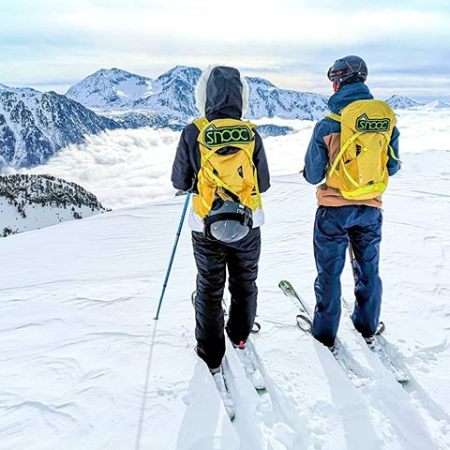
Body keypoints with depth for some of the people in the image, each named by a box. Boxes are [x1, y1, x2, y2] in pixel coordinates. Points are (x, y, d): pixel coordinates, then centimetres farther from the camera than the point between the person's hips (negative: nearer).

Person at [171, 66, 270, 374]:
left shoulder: (194, 133, -13)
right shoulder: (251, 134, -9)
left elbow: (180, 182, -5)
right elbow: (263, 184, -1)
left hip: (207, 226, -1)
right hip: (248, 225, 2)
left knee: (209, 288, 15)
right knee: (245, 282, 23)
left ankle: (211, 357, 25)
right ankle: (240, 335, 44)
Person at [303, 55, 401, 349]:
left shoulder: (327, 125, -16)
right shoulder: (388, 119, -5)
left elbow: (313, 176, -8)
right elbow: (392, 167, 4)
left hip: (334, 209, -3)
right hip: (370, 208, 4)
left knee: (329, 272, 12)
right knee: (368, 269, 20)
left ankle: (325, 333, 26)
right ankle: (368, 327, 37)